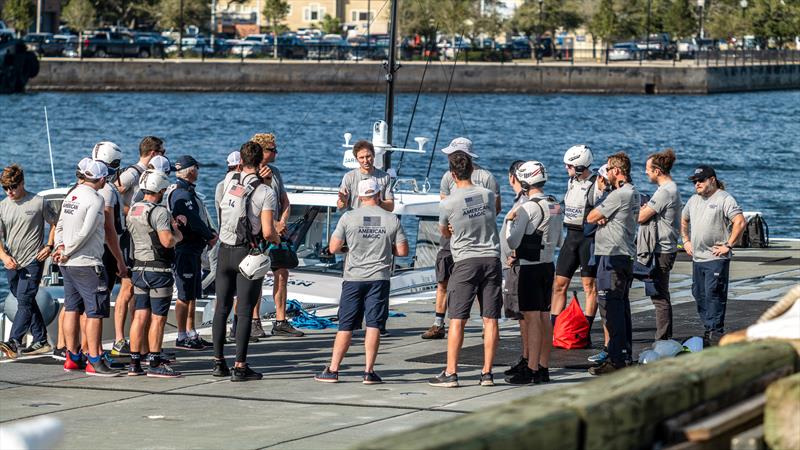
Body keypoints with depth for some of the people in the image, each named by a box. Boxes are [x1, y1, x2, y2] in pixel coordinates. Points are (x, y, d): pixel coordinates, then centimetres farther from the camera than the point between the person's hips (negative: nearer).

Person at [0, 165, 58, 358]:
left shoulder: (39, 202, -4)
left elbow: (56, 224, 7)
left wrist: (49, 246, -5)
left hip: (33, 261, -6)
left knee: (25, 301, -15)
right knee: (27, 303, 11)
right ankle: (41, 341, 19)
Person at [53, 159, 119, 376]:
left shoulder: (71, 196, 11)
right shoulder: (95, 199, -14)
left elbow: (59, 226, 14)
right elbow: (85, 232, -19)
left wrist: (61, 247, 2)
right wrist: (67, 252, -10)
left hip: (68, 265, 9)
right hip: (87, 264, -9)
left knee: (72, 309, 14)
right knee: (95, 312, -4)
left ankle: (73, 358, 19)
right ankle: (94, 361, -5)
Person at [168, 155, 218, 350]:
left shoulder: (188, 192, 17)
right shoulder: (181, 193, -16)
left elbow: (202, 217, 18)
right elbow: (193, 221, -21)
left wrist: (212, 232, 1)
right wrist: (210, 237, -8)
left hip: (193, 250, 11)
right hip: (185, 250, -11)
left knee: (193, 294, 15)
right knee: (185, 295, -6)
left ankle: (191, 334, 21)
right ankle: (182, 337, -2)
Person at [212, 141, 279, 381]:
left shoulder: (230, 179, 1)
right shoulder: (266, 192, -13)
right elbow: (267, 231, -15)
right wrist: (276, 238, 5)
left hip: (225, 251, 5)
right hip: (249, 253, -5)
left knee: (222, 307, 12)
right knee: (245, 311, -3)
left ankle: (218, 362, 15)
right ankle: (240, 366, -4)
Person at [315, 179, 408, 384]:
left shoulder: (349, 217, -3)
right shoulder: (392, 219, -1)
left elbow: (334, 248, -2)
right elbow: (403, 251, 2)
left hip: (353, 277, 0)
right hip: (379, 278, 0)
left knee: (346, 326, 6)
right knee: (374, 326, 2)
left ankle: (333, 370, 6)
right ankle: (369, 371, -2)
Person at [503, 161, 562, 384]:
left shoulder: (527, 207, -15)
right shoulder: (555, 206, 10)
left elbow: (512, 242, -15)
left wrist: (509, 220, 1)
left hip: (530, 268, -8)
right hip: (548, 265, 8)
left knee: (532, 318, -7)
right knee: (544, 317, 11)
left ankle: (531, 369, -6)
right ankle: (543, 368, 15)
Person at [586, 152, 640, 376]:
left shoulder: (619, 195, -16)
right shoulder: (633, 193, 16)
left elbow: (591, 218, -11)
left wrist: (599, 216, 11)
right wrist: (604, 217, -6)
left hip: (613, 256, -10)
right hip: (626, 255, 10)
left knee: (610, 307, -9)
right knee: (622, 305, 15)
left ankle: (616, 359, -11)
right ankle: (626, 355, 21)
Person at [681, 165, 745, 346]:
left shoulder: (724, 199, -9)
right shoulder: (694, 200, 15)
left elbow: (740, 222, -17)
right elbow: (683, 220, 31)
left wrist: (728, 245, -17)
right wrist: (686, 241, 20)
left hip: (716, 258, -8)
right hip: (697, 257, 8)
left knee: (714, 295, -11)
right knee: (699, 295, 11)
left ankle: (716, 333, -9)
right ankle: (709, 329, 20)